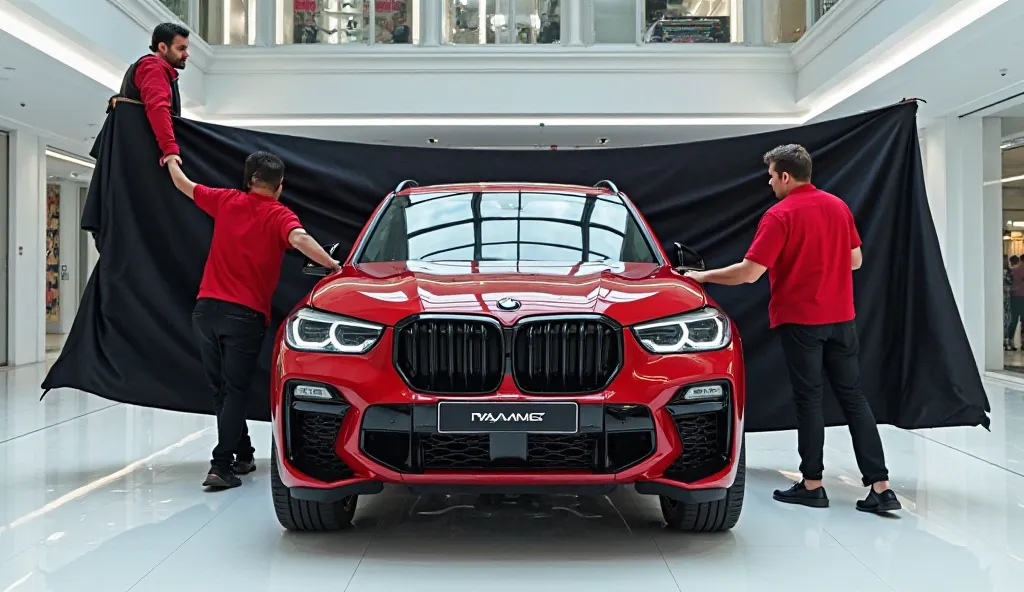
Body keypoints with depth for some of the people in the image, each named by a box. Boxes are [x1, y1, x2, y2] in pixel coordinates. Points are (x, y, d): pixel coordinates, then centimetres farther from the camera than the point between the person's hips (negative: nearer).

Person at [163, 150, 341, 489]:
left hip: (207, 308, 4)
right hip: (246, 315, -3)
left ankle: (243, 455, 25)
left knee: (221, 388, 16)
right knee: (234, 391, 2)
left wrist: (172, 162, 44)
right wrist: (333, 266, -23)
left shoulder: (227, 201, 9)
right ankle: (221, 466, -5)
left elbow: (184, 186, 25)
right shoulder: (279, 216, -2)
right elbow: (299, 239, -24)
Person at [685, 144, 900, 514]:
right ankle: (880, 486, 4)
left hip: (800, 320, -5)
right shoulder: (838, 206, 7)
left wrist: (703, 276, -7)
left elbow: (749, 272, -17)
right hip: (840, 317, 6)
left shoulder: (780, 215, -13)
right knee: (852, 396, 7)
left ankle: (812, 484, 10)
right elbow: (855, 260, 13)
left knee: (809, 400, 3)